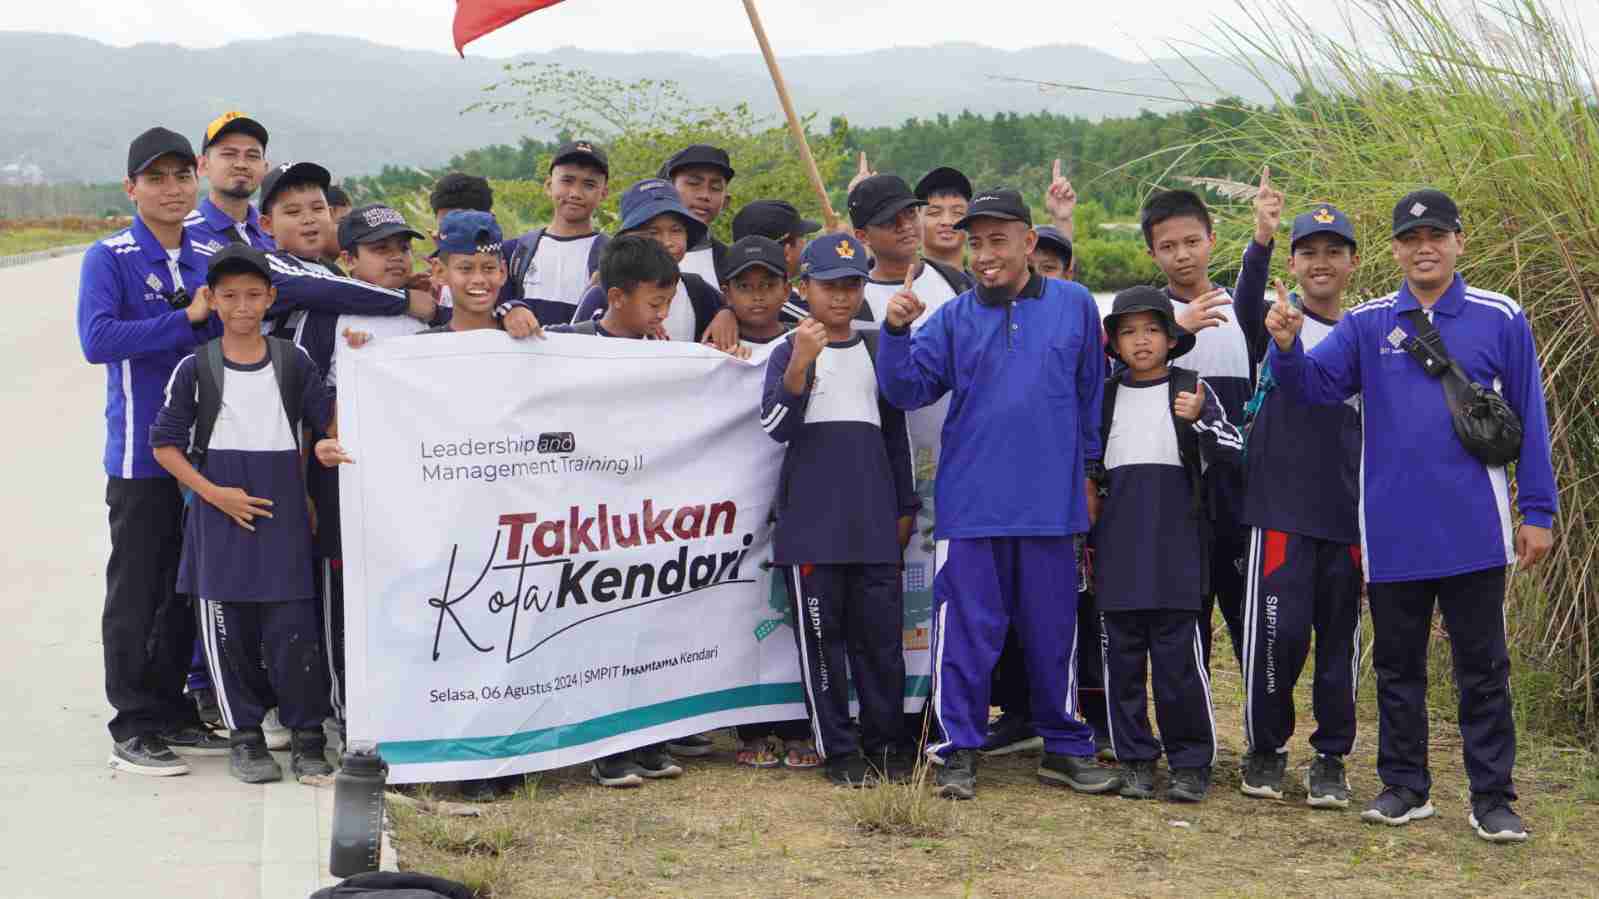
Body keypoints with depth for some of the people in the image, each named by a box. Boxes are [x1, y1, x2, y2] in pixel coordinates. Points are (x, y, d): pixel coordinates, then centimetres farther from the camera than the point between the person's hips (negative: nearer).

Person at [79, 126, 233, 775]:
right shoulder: (109, 259, -6)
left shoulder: (209, 258, 11)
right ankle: (132, 727, 8)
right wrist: (188, 319, -19)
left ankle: (173, 714, 23)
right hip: (141, 453, -6)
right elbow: (97, 340, -20)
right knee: (135, 594, 0)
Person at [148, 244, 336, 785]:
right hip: (221, 517, 0)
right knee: (228, 632, 4)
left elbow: (332, 423, 10)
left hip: (283, 517, 0)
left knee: (293, 629, -3)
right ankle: (245, 736, 17)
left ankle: (307, 738, 9)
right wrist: (214, 493, -7)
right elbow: (165, 442, 1)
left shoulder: (294, 362, 5)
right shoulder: (196, 368, 0)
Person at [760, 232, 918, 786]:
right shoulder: (789, 352, 3)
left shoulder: (876, 350, 15)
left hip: (875, 520, 3)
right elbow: (777, 427, -11)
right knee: (821, 635, 0)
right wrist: (800, 364, -25)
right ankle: (838, 751, 7)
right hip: (811, 518, -3)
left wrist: (905, 507, 16)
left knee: (882, 633, 3)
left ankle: (884, 745, 13)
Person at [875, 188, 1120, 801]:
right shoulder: (954, 318, 3)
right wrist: (896, 333, -18)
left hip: (1051, 499, 1)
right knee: (967, 629, 1)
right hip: (971, 501, -1)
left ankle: (1065, 748, 22)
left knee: (1053, 628, 10)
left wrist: (1088, 469, 13)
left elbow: (1091, 391, 12)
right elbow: (907, 390, -2)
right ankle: (958, 749, 11)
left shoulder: (1074, 305, 4)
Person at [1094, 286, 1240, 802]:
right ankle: (1136, 761, 14)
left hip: (1175, 549, -3)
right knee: (1122, 658, 5)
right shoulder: (1105, 397, 12)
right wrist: (1085, 540, 16)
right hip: (1116, 551, 3)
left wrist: (1199, 421, -22)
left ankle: (1190, 763, 4)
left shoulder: (1191, 389, 3)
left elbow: (1232, 452, -4)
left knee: (1179, 657, -5)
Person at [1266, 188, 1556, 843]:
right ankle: (1403, 787, 23)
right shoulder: (1366, 325, 6)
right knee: (1397, 666, 12)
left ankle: (1492, 797, 12)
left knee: (1482, 667, 4)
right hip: (1392, 534, 2)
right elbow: (1314, 384, -5)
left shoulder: (1500, 319, 1)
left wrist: (1537, 512, -1)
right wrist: (1287, 347, -26)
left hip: (1473, 531, -2)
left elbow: (1529, 420, 2)